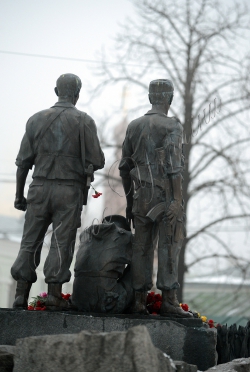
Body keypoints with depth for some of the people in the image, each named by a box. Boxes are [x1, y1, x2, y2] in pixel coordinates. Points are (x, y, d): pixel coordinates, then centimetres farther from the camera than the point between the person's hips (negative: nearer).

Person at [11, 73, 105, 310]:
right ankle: (54, 294, 2)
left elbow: (23, 162, 5)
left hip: (40, 187, 3)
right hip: (69, 190, -2)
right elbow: (96, 161, -7)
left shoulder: (36, 119, 6)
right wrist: (86, 167, 17)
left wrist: (19, 195, 12)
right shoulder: (84, 122, -3)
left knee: (30, 241, 6)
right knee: (61, 242, 2)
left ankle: (21, 294, 4)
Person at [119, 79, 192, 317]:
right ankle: (169, 301, -6)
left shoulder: (134, 126, 12)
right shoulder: (172, 126, -6)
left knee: (141, 247, 7)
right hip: (166, 195, -5)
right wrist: (177, 201, -15)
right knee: (169, 248, -4)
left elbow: (125, 167, 14)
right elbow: (173, 166, -16)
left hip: (141, 197, 5)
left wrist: (129, 201, 20)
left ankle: (139, 300, 7)